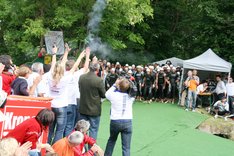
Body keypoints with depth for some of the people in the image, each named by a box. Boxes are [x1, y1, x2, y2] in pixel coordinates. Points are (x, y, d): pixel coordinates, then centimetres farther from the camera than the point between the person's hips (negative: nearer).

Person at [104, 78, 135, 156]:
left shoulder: (114, 95, -8)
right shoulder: (131, 96, -3)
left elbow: (107, 94, 14)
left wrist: (115, 85, 14)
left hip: (115, 121, 0)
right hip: (127, 122, 0)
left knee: (111, 140, 28)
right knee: (126, 147, 0)